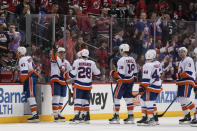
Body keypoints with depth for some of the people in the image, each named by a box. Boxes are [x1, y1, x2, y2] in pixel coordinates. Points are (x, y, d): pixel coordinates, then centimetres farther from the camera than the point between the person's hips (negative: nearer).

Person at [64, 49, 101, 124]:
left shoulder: (77, 62, -4)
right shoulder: (92, 63, 4)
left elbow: (72, 74, -7)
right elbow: (98, 74, 11)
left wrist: (66, 75, 12)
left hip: (79, 85, -3)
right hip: (88, 86, 3)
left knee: (77, 100, -5)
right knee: (85, 101, 15)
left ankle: (76, 117, -17)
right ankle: (87, 117, 18)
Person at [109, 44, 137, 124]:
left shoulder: (122, 60, -18)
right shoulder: (132, 60, 7)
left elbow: (121, 74, -21)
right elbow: (135, 73, 13)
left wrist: (113, 73, -7)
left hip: (122, 82, -8)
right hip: (130, 82, 8)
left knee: (116, 97, 0)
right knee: (128, 98, 12)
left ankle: (116, 117, 1)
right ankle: (131, 117, 11)